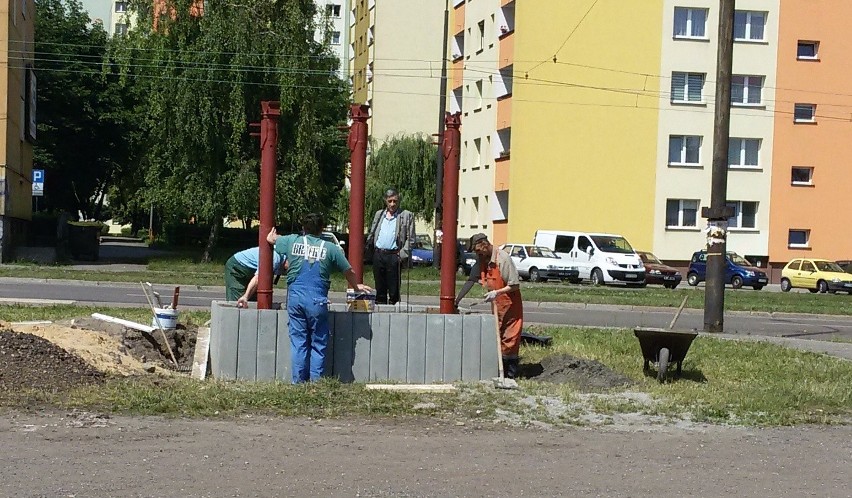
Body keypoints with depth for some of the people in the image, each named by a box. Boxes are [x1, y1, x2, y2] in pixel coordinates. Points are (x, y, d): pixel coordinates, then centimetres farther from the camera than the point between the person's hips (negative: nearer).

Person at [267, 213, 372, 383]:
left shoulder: (292, 241, 6)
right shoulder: (331, 248, 3)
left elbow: (271, 238, 27)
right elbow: (349, 272, 12)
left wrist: (272, 234, 52)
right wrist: (357, 286, 33)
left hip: (295, 297, 2)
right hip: (317, 299, -2)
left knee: (298, 341, 7)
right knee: (318, 343, 6)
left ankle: (298, 381, 8)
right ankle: (316, 381, 4)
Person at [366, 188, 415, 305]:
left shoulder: (406, 215, 3)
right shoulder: (379, 214, 16)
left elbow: (410, 238, 0)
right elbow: (371, 233, 18)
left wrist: (402, 255, -9)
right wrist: (369, 246, 2)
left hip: (393, 255, -4)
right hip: (378, 254, 4)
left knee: (393, 288, -2)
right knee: (379, 287, 9)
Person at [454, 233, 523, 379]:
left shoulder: (503, 259, -21)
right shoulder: (482, 260, 2)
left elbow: (515, 285, -20)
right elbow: (471, 280, 6)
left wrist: (497, 292, -28)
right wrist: (457, 300, 2)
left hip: (510, 305, -8)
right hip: (496, 306, 8)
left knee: (509, 339, -3)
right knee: (497, 338, 12)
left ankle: (510, 374, 2)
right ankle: (500, 370, 21)